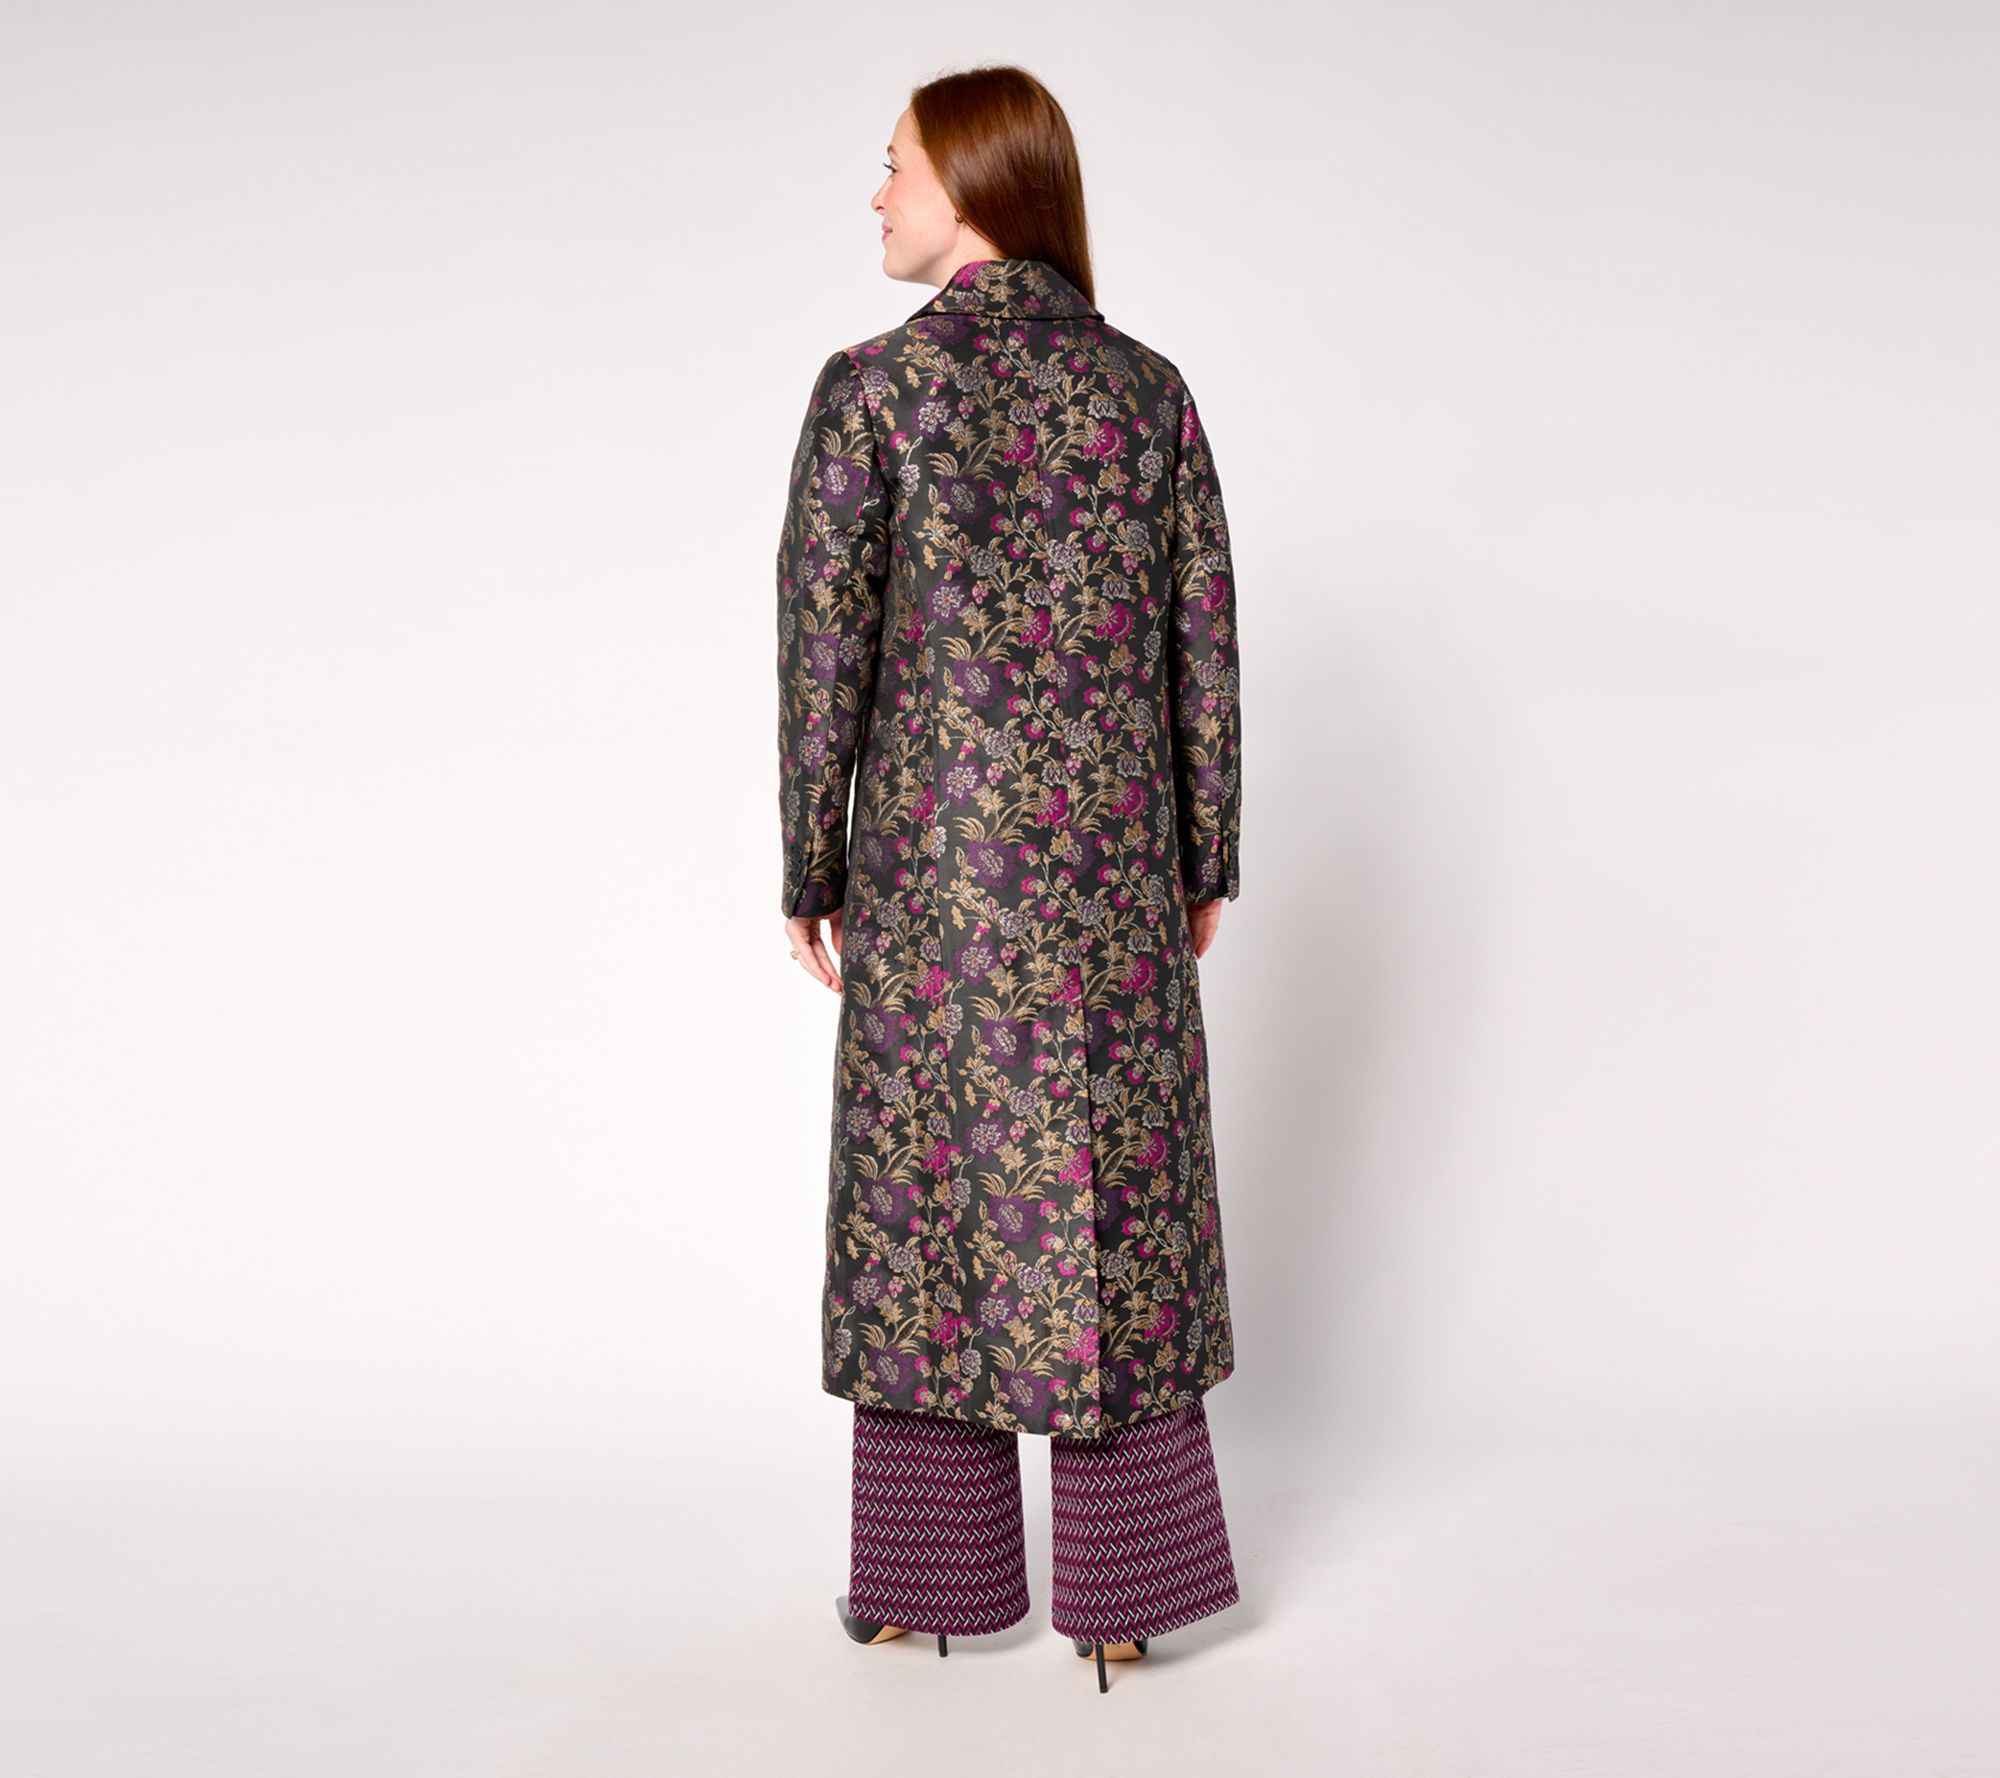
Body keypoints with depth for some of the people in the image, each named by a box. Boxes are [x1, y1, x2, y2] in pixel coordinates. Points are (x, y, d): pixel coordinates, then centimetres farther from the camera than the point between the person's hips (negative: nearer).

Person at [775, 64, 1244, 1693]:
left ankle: (928, 1581, 20)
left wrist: (808, 868, 2)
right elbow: (1205, 641, 3)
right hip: (1112, 854, 3)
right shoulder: (1148, 388, 3)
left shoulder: (874, 385, -7)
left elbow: (822, 642, -7)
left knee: (924, 1186, 9)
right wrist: (1210, 860, 11)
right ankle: (1122, 1590, 16)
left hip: (932, 852, -2)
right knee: (1112, 1185, 9)